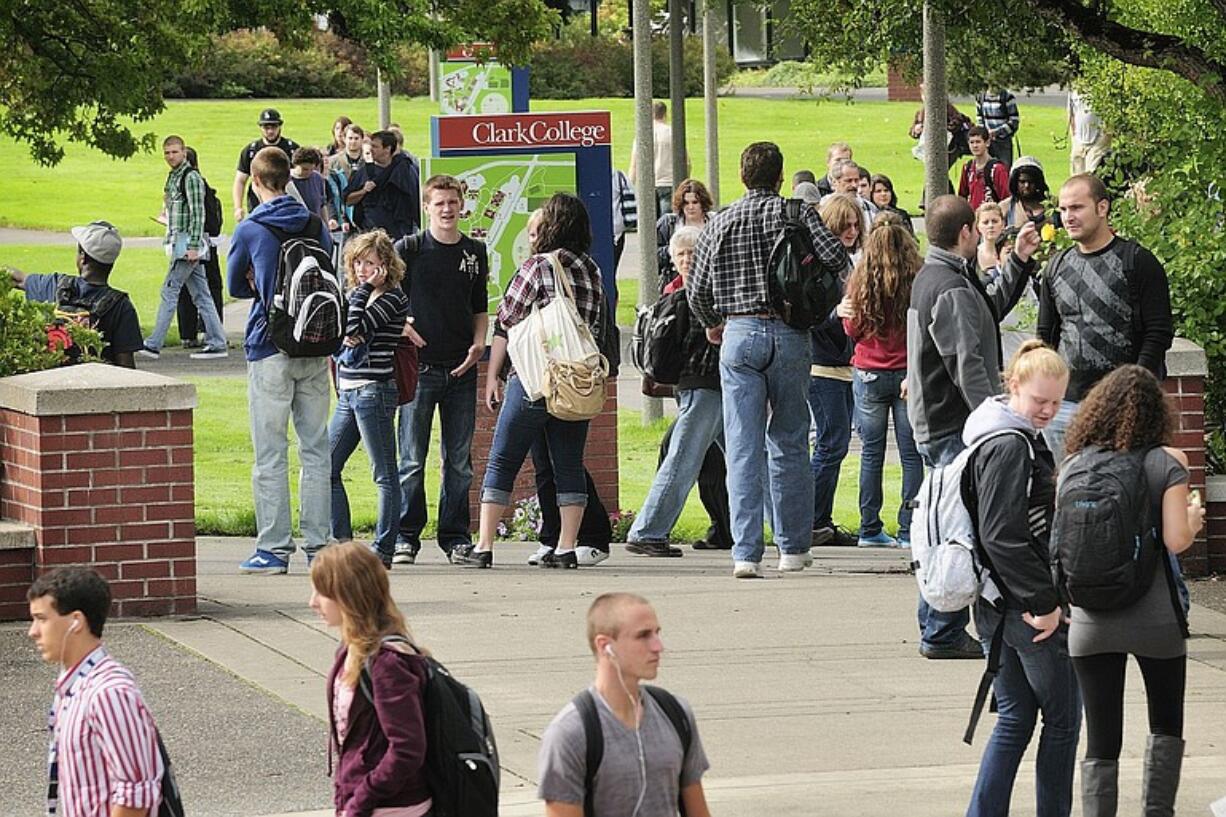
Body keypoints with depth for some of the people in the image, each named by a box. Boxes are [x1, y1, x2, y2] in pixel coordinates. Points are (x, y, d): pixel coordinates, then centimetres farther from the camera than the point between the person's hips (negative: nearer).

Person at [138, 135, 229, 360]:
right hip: (178, 241, 10)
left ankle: (153, 345, -10)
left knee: (169, 290, -10)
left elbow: (198, 213, -17)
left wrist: (193, 246, -21)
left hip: (189, 242, -10)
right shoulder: (173, 177, 17)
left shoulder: (191, 177, -11)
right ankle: (217, 344, 10)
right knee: (200, 294, 9)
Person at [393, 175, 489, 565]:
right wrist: (401, 329, -12)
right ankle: (406, 537, 3)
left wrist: (478, 343, 1)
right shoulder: (409, 250, -1)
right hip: (420, 367, -3)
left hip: (461, 369, 3)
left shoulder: (475, 252, 11)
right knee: (412, 459, -2)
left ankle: (455, 535, 13)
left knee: (459, 460, 6)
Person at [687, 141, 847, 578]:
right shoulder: (797, 214, 0)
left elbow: (697, 291, 5)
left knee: (743, 449, -1)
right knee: (789, 444, 11)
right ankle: (793, 547, 16)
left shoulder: (720, 222, 4)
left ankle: (746, 552, -9)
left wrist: (712, 324, 25)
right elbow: (837, 258, -13)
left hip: (739, 334, 0)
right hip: (789, 335, 0)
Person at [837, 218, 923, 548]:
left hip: (869, 374, 1)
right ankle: (909, 530, 1)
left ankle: (870, 528, 9)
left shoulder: (861, 281, -3)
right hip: (908, 372, -1)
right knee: (911, 453, 3)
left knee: (871, 453, 8)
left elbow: (854, 331, 5)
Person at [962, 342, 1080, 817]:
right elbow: (1002, 538, -24)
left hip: (999, 609, 9)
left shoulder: (1021, 439, 13)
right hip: (1027, 612, -9)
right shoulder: (1010, 447, -18)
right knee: (1063, 719, 4)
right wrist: (1045, 603, -19)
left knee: (1015, 718, 13)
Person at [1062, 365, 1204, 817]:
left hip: (1092, 622, 2)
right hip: (1155, 618, -2)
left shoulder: (1076, 464, -1)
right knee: (1166, 724, 19)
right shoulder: (1165, 462, -8)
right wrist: (1193, 519, 6)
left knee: (1101, 740, 6)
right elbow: (1175, 540, -14)